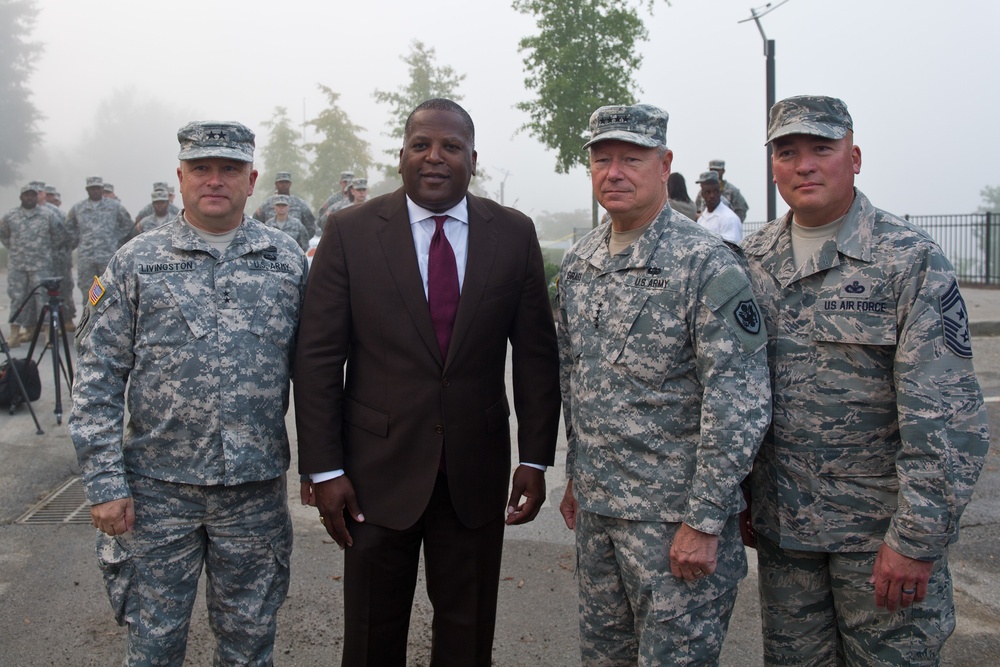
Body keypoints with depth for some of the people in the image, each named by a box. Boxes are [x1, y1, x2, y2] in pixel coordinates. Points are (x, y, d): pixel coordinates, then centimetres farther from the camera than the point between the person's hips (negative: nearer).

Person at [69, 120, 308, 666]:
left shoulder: (286, 259, 3)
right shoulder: (137, 262, -1)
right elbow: (97, 379, -2)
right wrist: (105, 483, -7)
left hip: (257, 484, 1)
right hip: (157, 487, -1)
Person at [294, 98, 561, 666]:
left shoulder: (514, 234, 0)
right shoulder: (351, 232, -4)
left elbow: (537, 354, 3)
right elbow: (318, 358, -4)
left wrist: (536, 458, 0)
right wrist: (323, 470, -7)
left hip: (477, 469, 1)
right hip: (378, 470, -1)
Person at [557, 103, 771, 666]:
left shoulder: (708, 265, -15)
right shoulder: (578, 263, 7)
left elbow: (740, 403, -18)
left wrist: (704, 520, -18)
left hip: (676, 518, -7)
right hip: (595, 510, 7)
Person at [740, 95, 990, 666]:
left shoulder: (911, 259, -10)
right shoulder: (754, 259, 5)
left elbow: (946, 418, -14)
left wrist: (915, 539, -17)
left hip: (880, 529, -4)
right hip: (781, 526, 4)